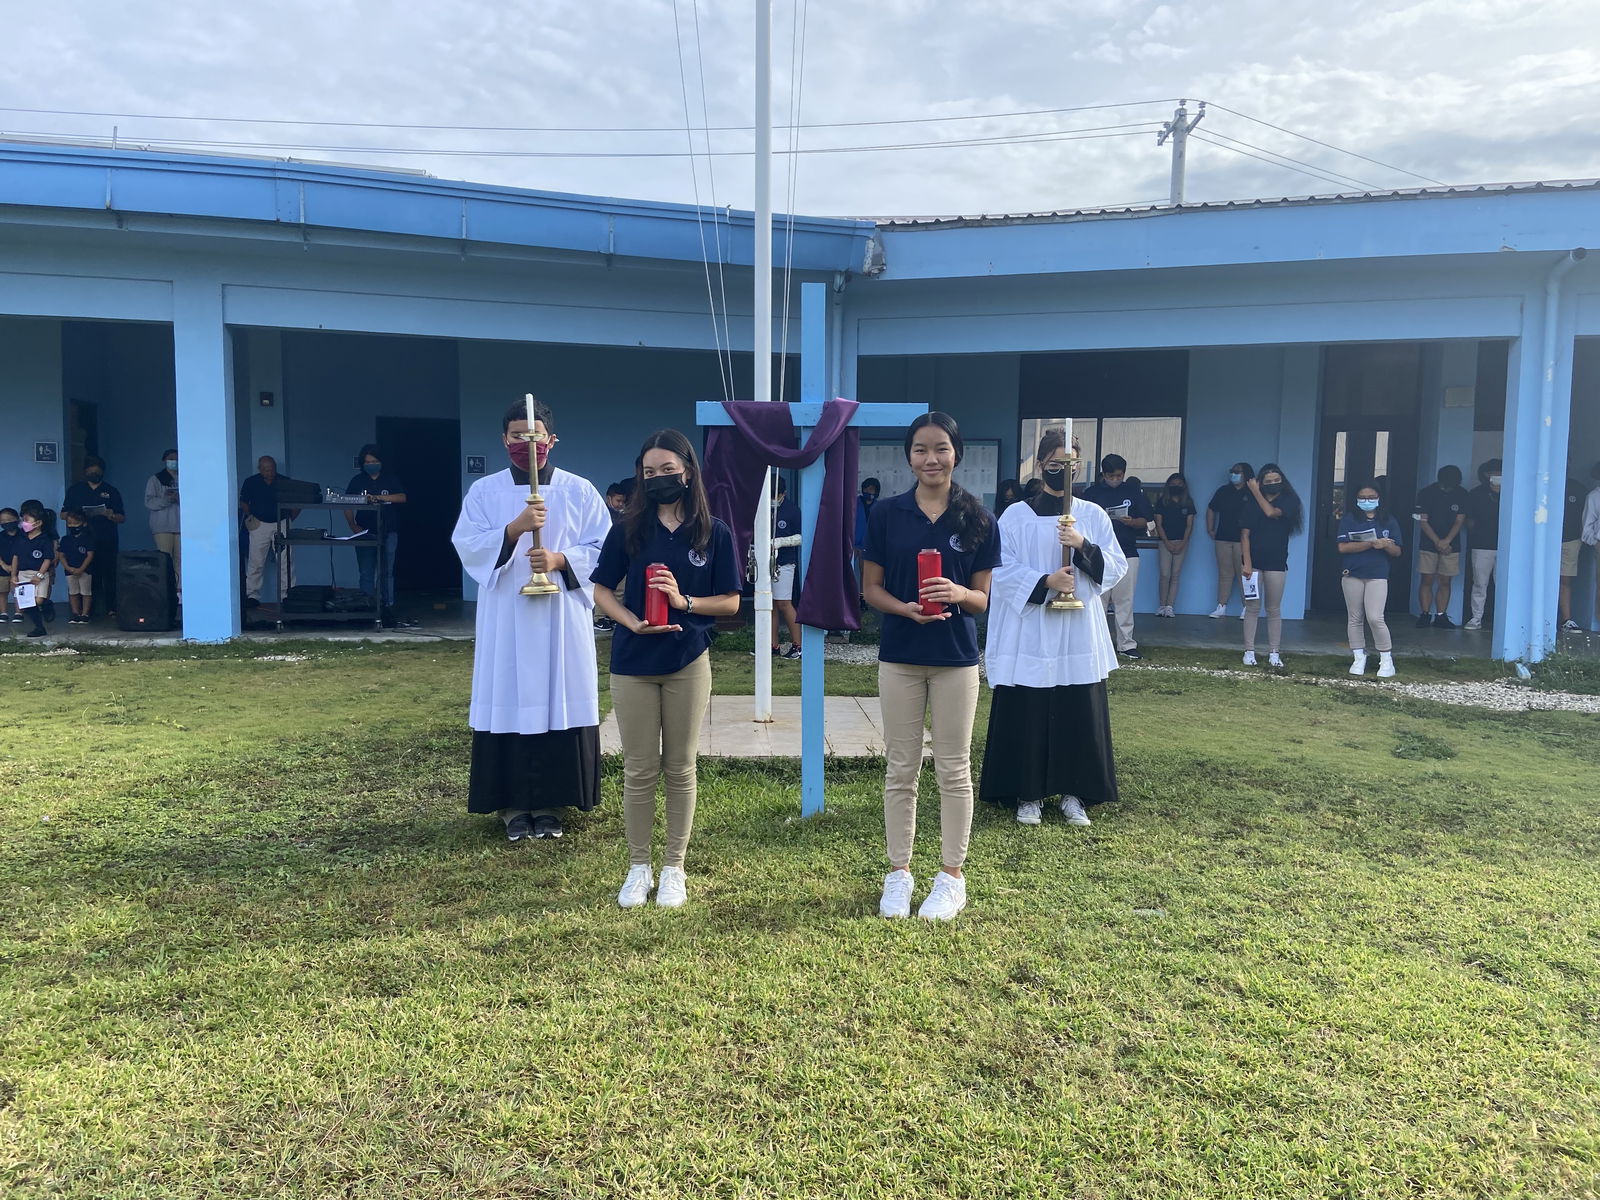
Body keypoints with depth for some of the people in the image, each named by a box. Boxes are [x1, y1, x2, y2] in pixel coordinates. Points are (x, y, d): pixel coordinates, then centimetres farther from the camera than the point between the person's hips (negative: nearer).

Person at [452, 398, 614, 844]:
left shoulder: (579, 491, 5)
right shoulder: (484, 492, 6)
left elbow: (601, 548, 2)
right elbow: (465, 545, -4)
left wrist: (560, 560, -15)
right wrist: (514, 528, -18)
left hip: (562, 618, 0)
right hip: (506, 618, 0)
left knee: (559, 703, 1)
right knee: (508, 703, 0)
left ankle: (550, 803, 12)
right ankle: (513, 804, 11)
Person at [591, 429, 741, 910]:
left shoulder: (713, 532, -2)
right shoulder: (629, 529, -1)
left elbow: (731, 602, 0)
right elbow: (602, 590, 2)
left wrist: (684, 601, -17)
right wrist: (633, 622, -15)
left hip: (688, 663, 0)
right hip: (633, 662, 1)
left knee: (680, 768, 9)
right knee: (639, 770, 7)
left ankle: (674, 867, 23)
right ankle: (638, 866, 22)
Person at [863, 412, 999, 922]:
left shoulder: (978, 519, -2)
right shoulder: (887, 514, -1)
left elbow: (983, 597, 0)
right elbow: (871, 587, 2)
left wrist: (957, 594, -22)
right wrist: (905, 607, -18)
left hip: (956, 657, 0)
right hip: (899, 655, 1)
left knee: (953, 769, 7)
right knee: (901, 769, 9)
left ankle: (952, 875, 21)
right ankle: (899, 872, 22)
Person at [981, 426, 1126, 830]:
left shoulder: (1094, 516, 8)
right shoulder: (1016, 516, 2)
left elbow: (1116, 568, 3)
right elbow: (1002, 570, -4)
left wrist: (1082, 546, -13)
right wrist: (1045, 581, -18)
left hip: (1079, 636, 2)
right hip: (1028, 635, -2)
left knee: (1079, 716, 4)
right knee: (1027, 716, 1)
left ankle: (1074, 793, 17)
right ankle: (1028, 794, 13)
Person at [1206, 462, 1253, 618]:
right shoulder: (1223, 491, 13)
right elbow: (1211, 509, 21)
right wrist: (1210, 530, 16)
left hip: (1243, 540, -4)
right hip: (1222, 539, 4)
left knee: (1243, 574, -3)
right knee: (1224, 574, 7)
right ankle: (1221, 607, 10)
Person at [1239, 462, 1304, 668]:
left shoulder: (1289, 501, 1)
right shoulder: (1252, 504, 2)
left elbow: (1271, 512, -20)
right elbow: (1244, 535, -2)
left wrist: (1256, 492, -10)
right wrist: (1246, 563, -11)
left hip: (1276, 564, 0)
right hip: (1253, 562, 0)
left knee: (1274, 609, 5)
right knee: (1253, 608, 2)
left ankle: (1274, 653, 9)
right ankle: (1249, 651, 6)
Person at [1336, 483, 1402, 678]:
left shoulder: (1389, 521, 7)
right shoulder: (1348, 519, 3)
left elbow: (1397, 552, 8)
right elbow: (1343, 547, -9)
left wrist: (1386, 546, -15)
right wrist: (1372, 544, -17)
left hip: (1378, 575, -1)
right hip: (1352, 574, 1)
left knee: (1375, 618, -11)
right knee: (1355, 618, 7)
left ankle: (1387, 659, 2)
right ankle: (1359, 658, 17)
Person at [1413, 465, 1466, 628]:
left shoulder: (1461, 495, 0)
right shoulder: (1426, 493, -5)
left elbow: (1459, 521, -1)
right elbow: (1423, 521, -6)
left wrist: (1446, 541, -14)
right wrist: (1438, 542, -14)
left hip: (1451, 545, 1)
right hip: (1429, 544, -1)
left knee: (1445, 582, 2)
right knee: (1427, 580, -2)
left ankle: (1440, 616, 5)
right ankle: (1425, 615, 2)